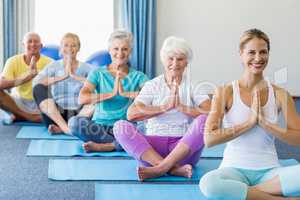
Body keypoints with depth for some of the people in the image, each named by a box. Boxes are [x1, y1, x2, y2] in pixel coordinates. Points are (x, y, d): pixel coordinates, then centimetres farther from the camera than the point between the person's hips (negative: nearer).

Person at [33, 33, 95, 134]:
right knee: (38, 88, -19)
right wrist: (62, 76, -13)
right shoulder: (54, 66, 9)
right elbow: (36, 81, -9)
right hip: (57, 115, 0)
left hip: (80, 114, 0)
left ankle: (62, 128, -34)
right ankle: (65, 126, -35)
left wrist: (74, 76, -12)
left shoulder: (86, 68, 8)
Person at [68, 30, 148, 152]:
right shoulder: (98, 74, 6)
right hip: (99, 126, 1)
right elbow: (82, 98, -11)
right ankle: (121, 144, -18)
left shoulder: (138, 76, 6)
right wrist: (112, 94, -20)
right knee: (74, 122, -29)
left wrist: (125, 93, -21)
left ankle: (103, 146, -21)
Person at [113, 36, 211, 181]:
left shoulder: (193, 86, 9)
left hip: (184, 149, -1)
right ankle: (174, 169, -32)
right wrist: (164, 107, -13)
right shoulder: (152, 85, 10)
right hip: (153, 147, 1)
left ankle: (159, 169, -32)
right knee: (120, 127, -22)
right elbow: (131, 114, -7)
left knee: (203, 121, -27)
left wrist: (182, 107, -14)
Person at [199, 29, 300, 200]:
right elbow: (209, 139, -11)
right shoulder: (225, 92, -2)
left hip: (269, 171, 1)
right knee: (208, 183, -36)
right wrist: (249, 122, -14)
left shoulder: (280, 95, 3)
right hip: (234, 169, -1)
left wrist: (265, 123, -12)